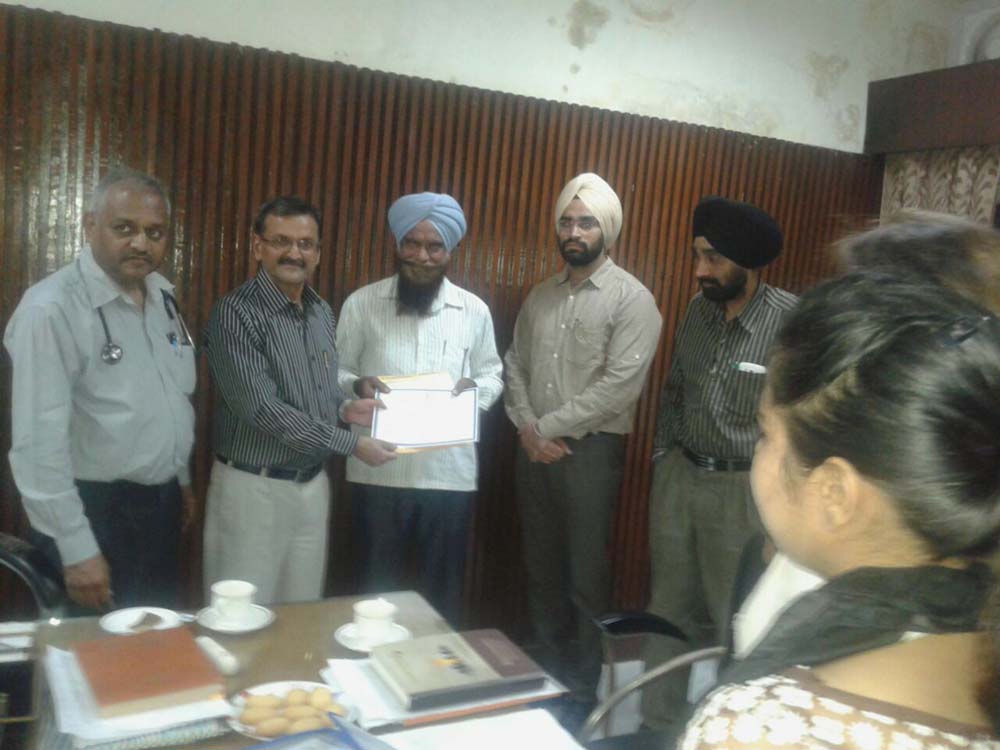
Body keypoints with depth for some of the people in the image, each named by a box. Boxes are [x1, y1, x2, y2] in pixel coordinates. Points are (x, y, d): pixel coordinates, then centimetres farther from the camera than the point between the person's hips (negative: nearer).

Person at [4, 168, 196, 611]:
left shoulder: (162, 295, 4)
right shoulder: (52, 308, -20)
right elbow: (39, 442, -22)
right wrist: (77, 550, -20)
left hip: (161, 505, 7)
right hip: (98, 512, -7)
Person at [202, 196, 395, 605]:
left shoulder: (322, 313, 8)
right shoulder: (236, 313, -16)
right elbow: (261, 408, -23)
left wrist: (344, 408, -2)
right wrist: (351, 443, -20)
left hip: (313, 484, 7)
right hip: (253, 488, -6)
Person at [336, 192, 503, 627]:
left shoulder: (474, 311, 3)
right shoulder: (361, 304, -1)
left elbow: (492, 375, 10)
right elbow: (335, 371, 4)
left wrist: (475, 388, -12)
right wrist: (357, 386, -17)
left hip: (450, 473, 1)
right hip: (379, 471, -1)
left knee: (443, 586, 14)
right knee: (379, 585, 13)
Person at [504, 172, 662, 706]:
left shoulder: (632, 299, -8)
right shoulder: (540, 296, 12)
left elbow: (618, 387, -17)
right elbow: (515, 365, 11)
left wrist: (547, 427, -13)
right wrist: (527, 429, -6)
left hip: (591, 452, -5)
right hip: (534, 451, 6)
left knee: (586, 577, 3)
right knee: (542, 571, 14)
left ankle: (583, 693, 20)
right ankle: (546, 679, 30)